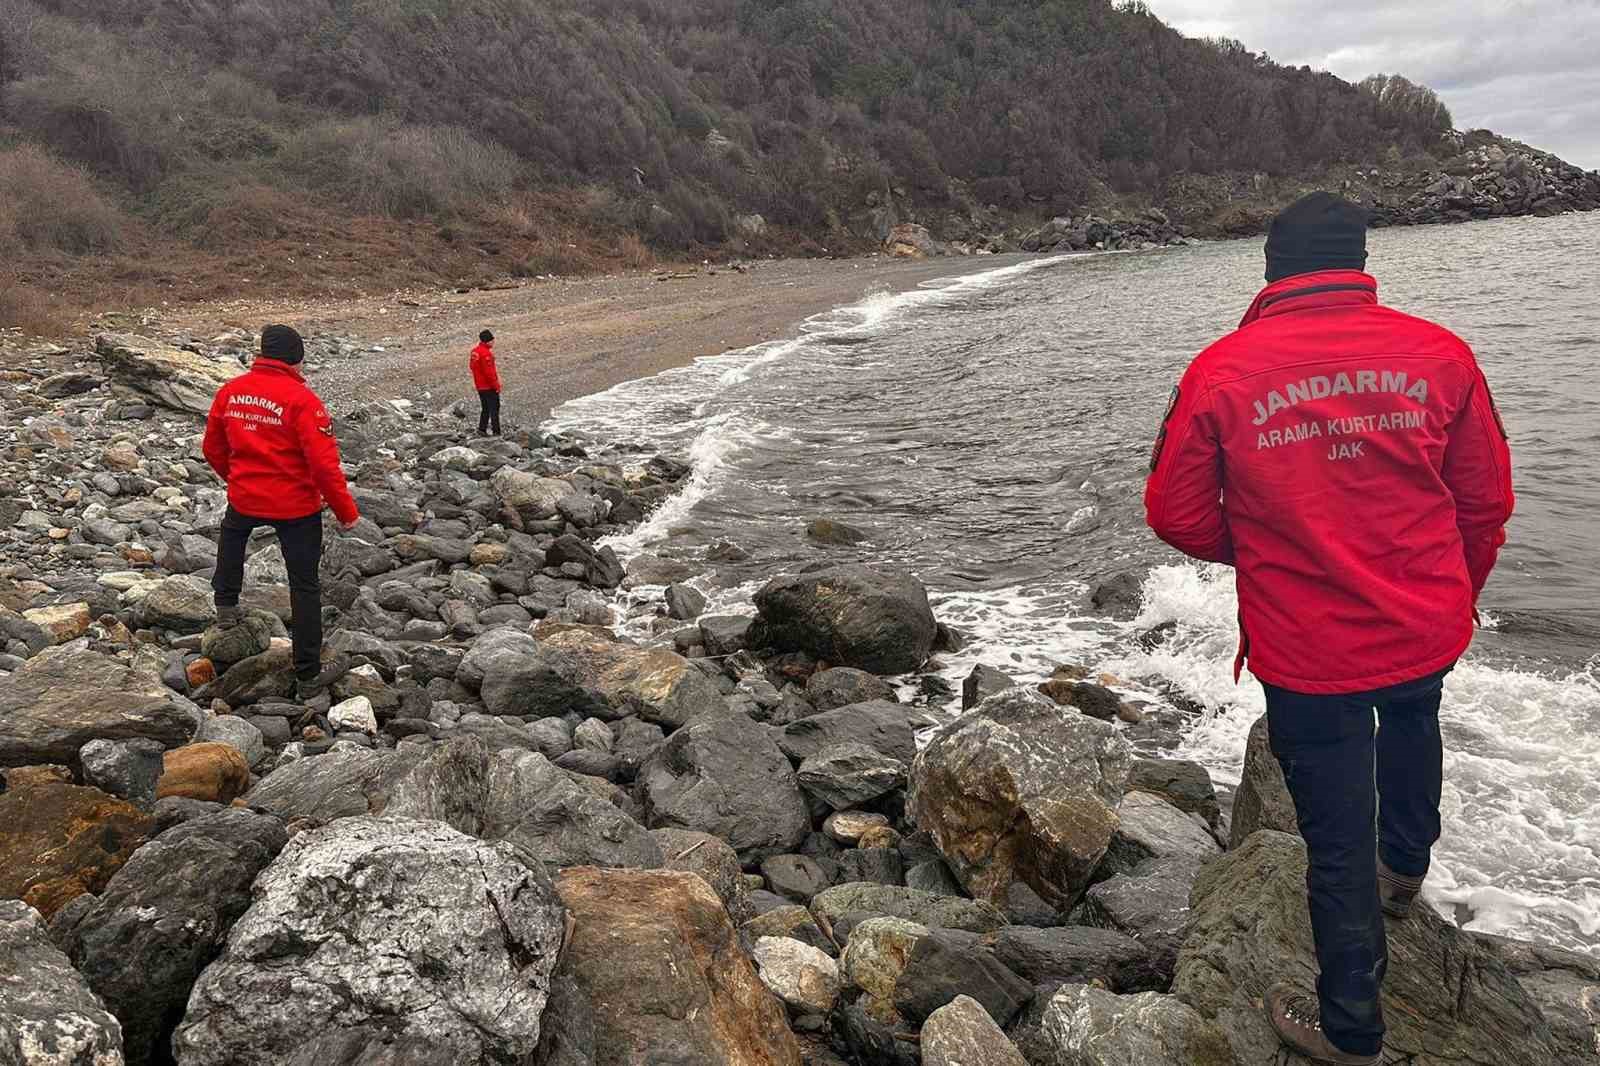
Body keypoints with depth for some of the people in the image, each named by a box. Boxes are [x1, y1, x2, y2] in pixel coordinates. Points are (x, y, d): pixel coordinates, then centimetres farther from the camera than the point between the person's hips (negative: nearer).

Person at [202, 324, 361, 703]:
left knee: (231, 533, 40)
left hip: (244, 498, 5)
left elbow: (213, 449, 13)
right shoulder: (301, 400, -19)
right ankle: (308, 677, 13)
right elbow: (324, 465, -22)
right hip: (297, 507, -5)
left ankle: (226, 605, 45)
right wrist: (346, 511, -10)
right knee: (305, 587, 7)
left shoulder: (229, 392, -1)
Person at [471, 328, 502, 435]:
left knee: (485, 408, 17)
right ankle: (496, 432, -4)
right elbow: (489, 372, -22)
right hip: (489, 386, -9)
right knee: (494, 409, -4)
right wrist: (496, 385, -15)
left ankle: (482, 429, 18)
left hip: (480, 386, 9)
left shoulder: (475, 351, 9)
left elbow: (473, 367, 18)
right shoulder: (486, 353, -20)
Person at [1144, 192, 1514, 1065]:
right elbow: (1487, 499, 4)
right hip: (1429, 630, 4)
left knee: (1337, 840, 11)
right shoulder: (1438, 354, -5)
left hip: (1306, 654, -3)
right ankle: (1404, 867, 59)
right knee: (1410, 718, 37)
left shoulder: (1221, 371, -13)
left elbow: (1178, 513, -6)